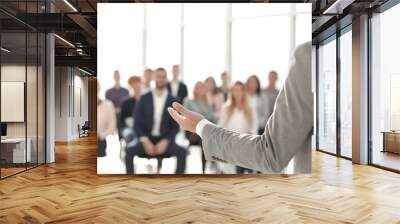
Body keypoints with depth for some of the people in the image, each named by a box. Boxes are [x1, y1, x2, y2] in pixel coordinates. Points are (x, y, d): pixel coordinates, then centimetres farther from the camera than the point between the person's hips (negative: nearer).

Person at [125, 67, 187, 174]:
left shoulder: (173, 101, 3)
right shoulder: (144, 98, 4)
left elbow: (176, 126, 2)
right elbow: (137, 123, 1)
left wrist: (165, 142, -13)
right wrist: (145, 141, -12)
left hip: (165, 141, 0)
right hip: (147, 140, 0)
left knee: (182, 152, -26)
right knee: (129, 151, -27)